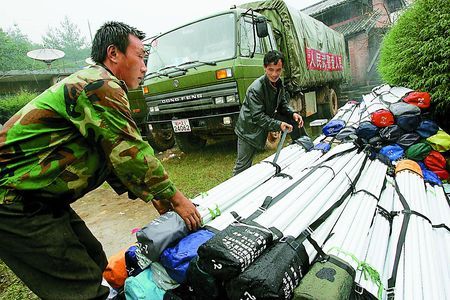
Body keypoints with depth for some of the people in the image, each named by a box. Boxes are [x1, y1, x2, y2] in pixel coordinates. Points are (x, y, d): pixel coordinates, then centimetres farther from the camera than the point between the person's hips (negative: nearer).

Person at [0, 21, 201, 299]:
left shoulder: (90, 83, 15)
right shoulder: (101, 84, -18)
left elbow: (115, 157, 14)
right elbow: (132, 154, -23)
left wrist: (156, 197, 9)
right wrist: (176, 198, -11)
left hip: (36, 198, 10)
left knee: (95, 263, 13)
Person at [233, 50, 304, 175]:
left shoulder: (278, 83, -2)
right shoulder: (255, 89, -28)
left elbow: (282, 103, 8)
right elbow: (258, 117, -29)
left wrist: (293, 113, -12)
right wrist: (278, 125, -39)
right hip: (249, 129, -7)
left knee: (293, 120, -2)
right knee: (243, 166, -2)